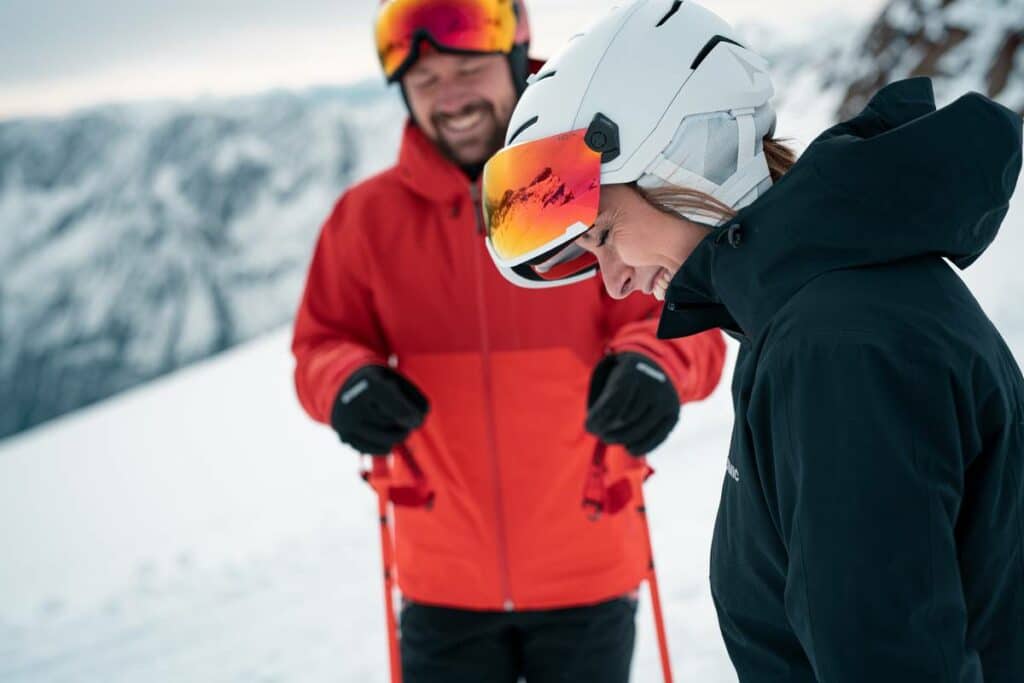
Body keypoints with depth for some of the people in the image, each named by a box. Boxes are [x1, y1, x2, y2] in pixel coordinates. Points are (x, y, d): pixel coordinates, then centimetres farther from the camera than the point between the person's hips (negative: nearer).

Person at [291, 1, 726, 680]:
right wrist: (349, 384, -22)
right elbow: (322, 344, 2)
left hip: (588, 575, -1)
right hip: (445, 585, 1)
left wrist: (653, 363, -35)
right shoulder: (368, 217, -4)